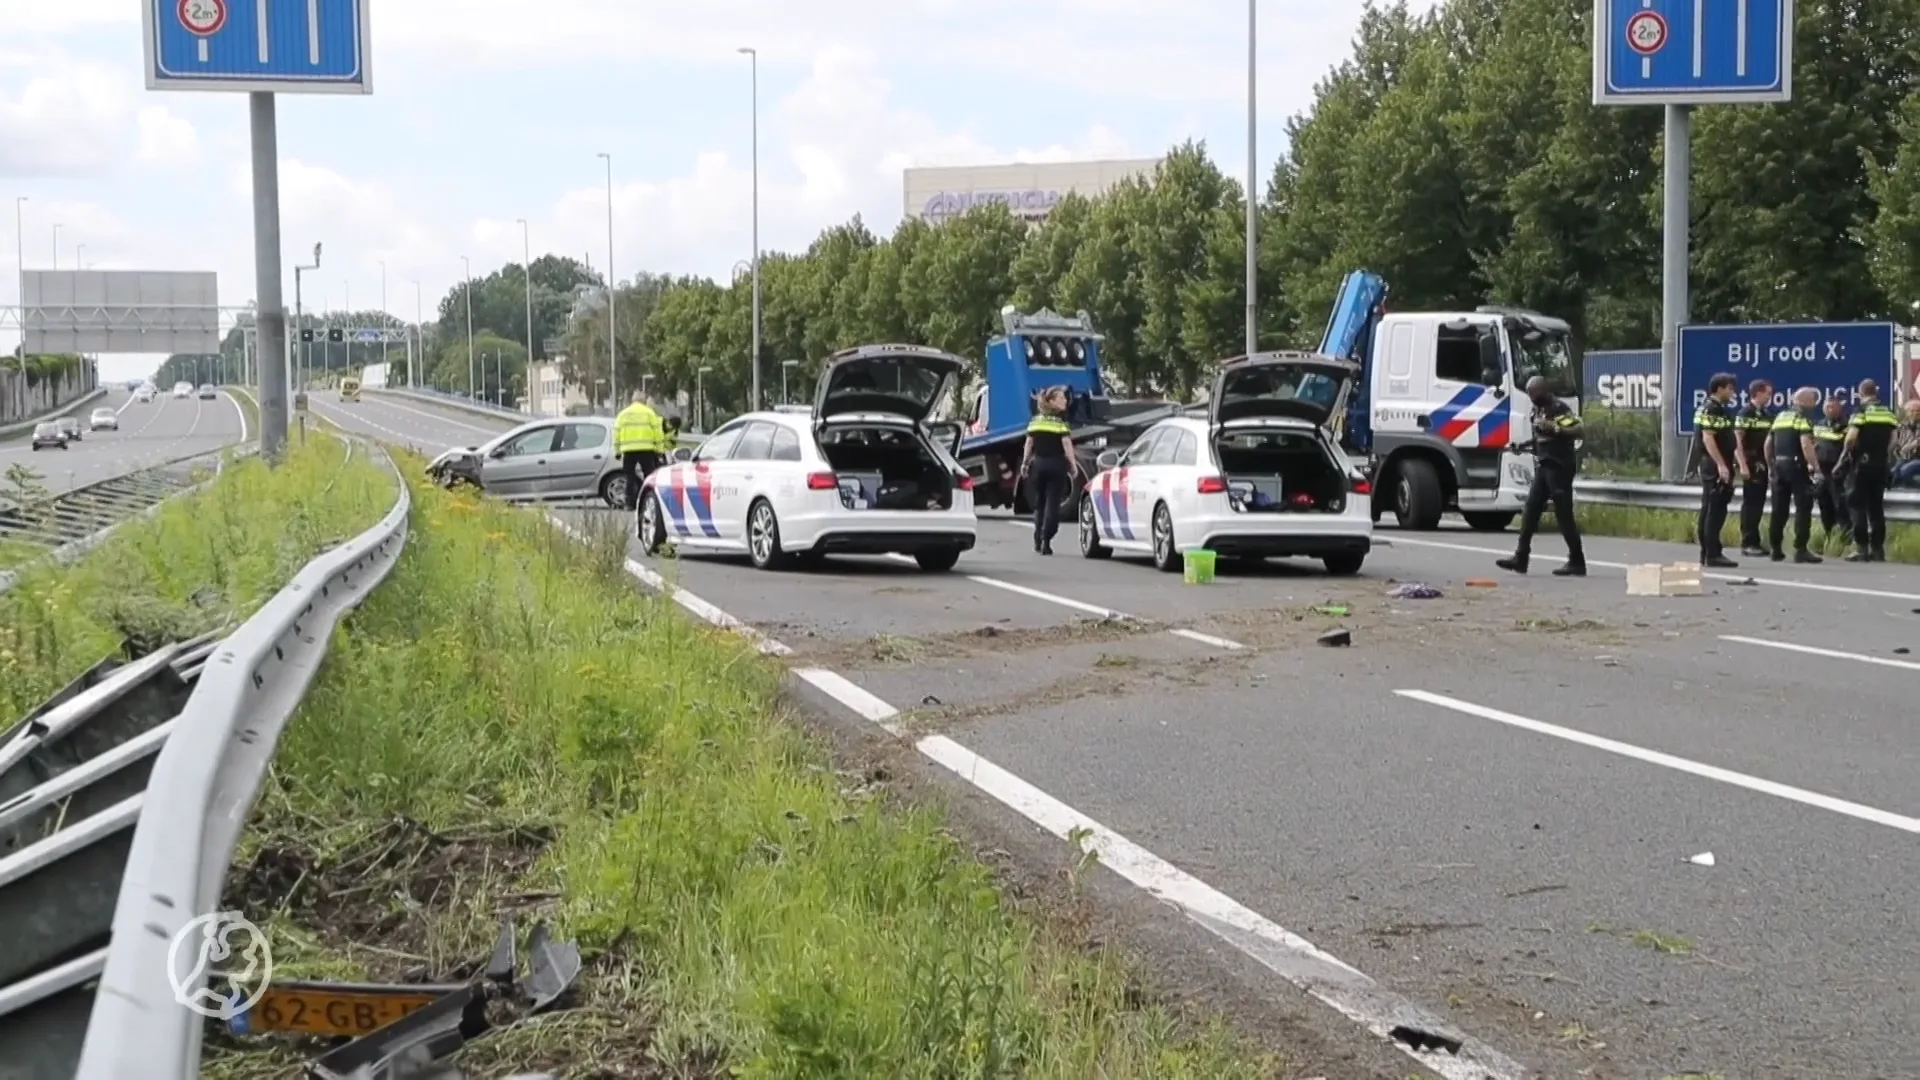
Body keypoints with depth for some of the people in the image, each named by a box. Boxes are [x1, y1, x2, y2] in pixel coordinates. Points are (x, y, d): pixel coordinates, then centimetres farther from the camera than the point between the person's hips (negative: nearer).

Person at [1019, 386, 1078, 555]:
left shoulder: (1035, 420, 8)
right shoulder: (1060, 420, -7)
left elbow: (1029, 443, 8)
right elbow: (1066, 444, -13)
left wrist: (1025, 463, 14)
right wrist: (1073, 465, -11)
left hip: (1038, 464, 5)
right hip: (1056, 464, -5)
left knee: (1039, 503, 17)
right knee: (1052, 504, -1)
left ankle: (1038, 540, 18)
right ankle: (1045, 541, -7)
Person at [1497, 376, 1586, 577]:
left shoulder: (1560, 409, -13)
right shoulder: (1539, 409, 15)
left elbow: (1578, 431, -25)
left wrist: (1554, 428, -34)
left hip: (1559, 468, -9)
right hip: (1543, 467, 9)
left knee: (1564, 515, -6)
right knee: (1530, 511, 5)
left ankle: (1577, 562, 0)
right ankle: (1520, 558, 6)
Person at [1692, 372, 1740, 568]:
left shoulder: (1718, 409, 18)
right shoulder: (1710, 409, -14)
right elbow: (1708, 438, -22)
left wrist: (1726, 465, 22)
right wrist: (1721, 464, -26)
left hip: (1716, 465, 11)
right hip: (1715, 465, -11)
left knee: (1709, 509, 11)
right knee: (1715, 510, -10)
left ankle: (1706, 553, 15)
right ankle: (1713, 554, -11)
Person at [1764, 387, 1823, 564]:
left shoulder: (1780, 416, 17)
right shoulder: (1803, 417, -7)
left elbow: (1768, 444, 20)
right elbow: (1806, 444, -20)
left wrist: (1770, 465, 27)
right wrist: (1816, 466, -19)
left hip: (1779, 465, 8)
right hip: (1797, 465, -8)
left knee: (1779, 508, 12)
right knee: (1803, 508, -6)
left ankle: (1774, 549, 14)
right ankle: (1800, 549, -12)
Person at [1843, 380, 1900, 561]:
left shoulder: (1861, 411, -9)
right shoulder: (1888, 413, 9)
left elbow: (1851, 437, -18)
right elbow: (1892, 440, 8)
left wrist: (1848, 451, 0)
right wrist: (1885, 456, 16)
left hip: (1863, 463, -5)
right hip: (1881, 464, 5)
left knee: (1858, 505, -1)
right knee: (1877, 506, 10)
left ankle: (1861, 548, -6)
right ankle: (1878, 548, 9)